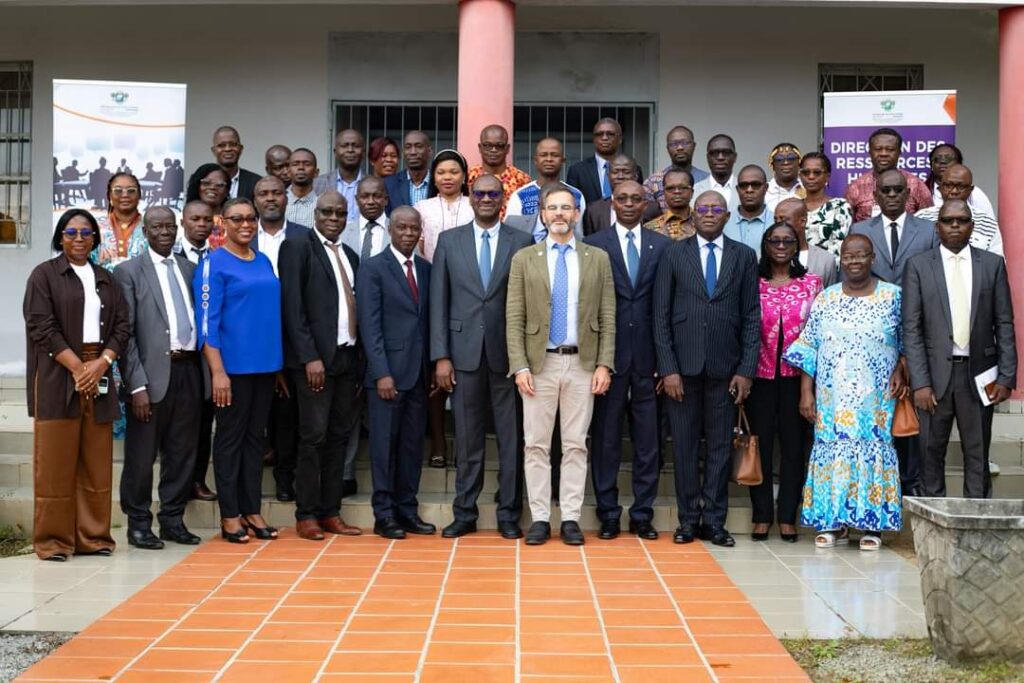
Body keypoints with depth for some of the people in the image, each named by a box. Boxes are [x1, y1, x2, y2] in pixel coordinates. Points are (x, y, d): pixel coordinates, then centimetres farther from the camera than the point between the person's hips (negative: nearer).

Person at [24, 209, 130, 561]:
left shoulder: (106, 279, 16)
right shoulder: (44, 274, 3)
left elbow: (122, 326, 9)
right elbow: (41, 326, -6)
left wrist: (101, 363, -8)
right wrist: (77, 366, -13)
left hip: (99, 378, 4)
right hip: (58, 379, -4)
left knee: (96, 462, 4)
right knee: (56, 463, -2)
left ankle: (93, 536, 11)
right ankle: (53, 540, 4)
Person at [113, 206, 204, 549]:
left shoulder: (190, 268, 14)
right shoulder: (128, 271, 0)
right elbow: (125, 333, -5)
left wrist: (208, 369, 3)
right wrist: (137, 385, -12)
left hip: (189, 370, 5)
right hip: (153, 372, -4)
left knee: (182, 452, 10)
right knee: (142, 454, 3)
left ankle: (173, 520, 21)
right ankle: (139, 522, 16)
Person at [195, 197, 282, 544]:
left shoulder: (264, 262, 12)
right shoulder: (214, 263, -5)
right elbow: (207, 321, -11)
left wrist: (278, 362, 12)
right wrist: (217, 371, -17)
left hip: (265, 364, 6)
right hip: (233, 365, -6)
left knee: (255, 436, 10)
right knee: (230, 437, 2)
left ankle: (252, 511, 17)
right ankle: (230, 515, 10)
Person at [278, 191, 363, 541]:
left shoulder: (350, 256, 17)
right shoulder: (297, 248, -1)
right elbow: (292, 307, -9)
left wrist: (360, 360, 9)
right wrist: (310, 357, -16)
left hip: (348, 357, 6)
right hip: (315, 358, -6)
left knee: (339, 436, 8)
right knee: (314, 436, -4)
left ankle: (331, 512, 14)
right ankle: (306, 515, 4)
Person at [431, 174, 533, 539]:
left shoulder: (522, 242, 4)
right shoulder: (449, 241, 7)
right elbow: (438, 301, 4)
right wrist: (441, 356, -2)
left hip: (508, 353, -1)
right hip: (464, 352, 1)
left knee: (511, 438, 5)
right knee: (467, 440, 7)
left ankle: (509, 515, 15)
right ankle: (464, 513, 17)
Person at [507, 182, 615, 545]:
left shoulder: (598, 258, 6)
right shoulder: (524, 259, 4)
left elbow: (607, 317, 4)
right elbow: (514, 319, 0)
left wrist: (604, 364, -5)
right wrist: (520, 366, -8)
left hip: (582, 364, 1)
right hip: (539, 363, 0)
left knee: (576, 445, 5)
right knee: (536, 445, 3)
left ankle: (571, 518, 12)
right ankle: (540, 518, 11)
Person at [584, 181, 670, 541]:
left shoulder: (663, 245, 7)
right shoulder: (594, 245, 3)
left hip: (648, 354, 1)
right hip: (608, 353, -1)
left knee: (648, 438, 6)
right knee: (606, 436, 5)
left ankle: (642, 513, 17)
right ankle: (608, 512, 16)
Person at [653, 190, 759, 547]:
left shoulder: (744, 256, 8)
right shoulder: (674, 253, 5)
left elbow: (752, 317, 5)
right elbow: (661, 314, 1)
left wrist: (746, 370, -2)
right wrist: (667, 368, -6)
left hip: (725, 368, 1)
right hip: (683, 365, -1)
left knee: (721, 445, 5)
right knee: (685, 445, 4)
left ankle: (714, 520, 13)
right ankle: (688, 518, 14)